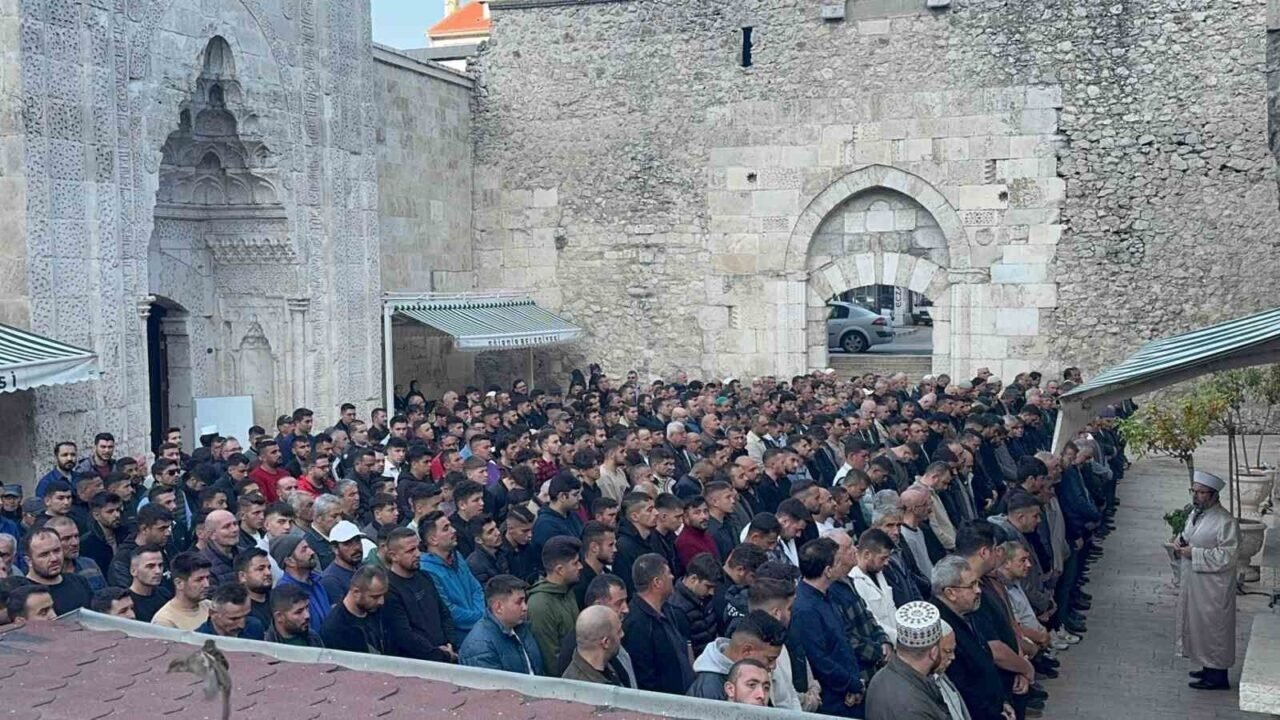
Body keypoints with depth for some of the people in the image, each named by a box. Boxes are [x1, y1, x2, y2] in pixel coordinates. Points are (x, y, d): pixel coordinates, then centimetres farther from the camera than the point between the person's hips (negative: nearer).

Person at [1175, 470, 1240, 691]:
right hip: (1193, 582, 9)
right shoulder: (1196, 513, 7)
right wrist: (1180, 542, 0)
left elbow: (1226, 557, -23)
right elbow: (1187, 534, 23)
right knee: (1197, 624, 17)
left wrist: (1194, 553, -23)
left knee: (1213, 627, 0)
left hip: (1213, 587, -9)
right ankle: (1209, 667, 32)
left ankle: (1218, 676, 11)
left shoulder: (1225, 522, -20)